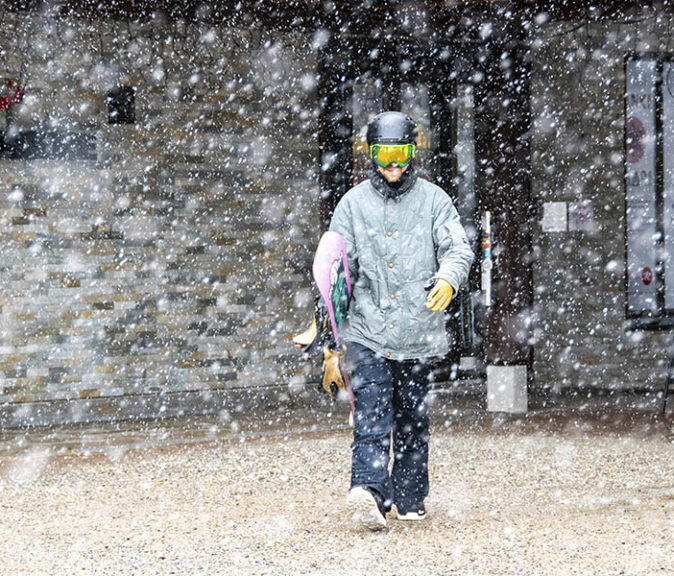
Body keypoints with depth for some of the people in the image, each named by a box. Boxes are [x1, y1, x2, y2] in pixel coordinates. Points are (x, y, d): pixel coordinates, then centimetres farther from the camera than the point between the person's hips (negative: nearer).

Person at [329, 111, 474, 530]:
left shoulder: (434, 201, 6)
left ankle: (410, 499, 22)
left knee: (413, 422, 10)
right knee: (372, 418, -14)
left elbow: (459, 248, -3)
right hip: (367, 333, 0)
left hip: (418, 335, 0)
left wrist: (448, 278, -27)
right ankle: (370, 492, -27)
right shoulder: (353, 204, 9)